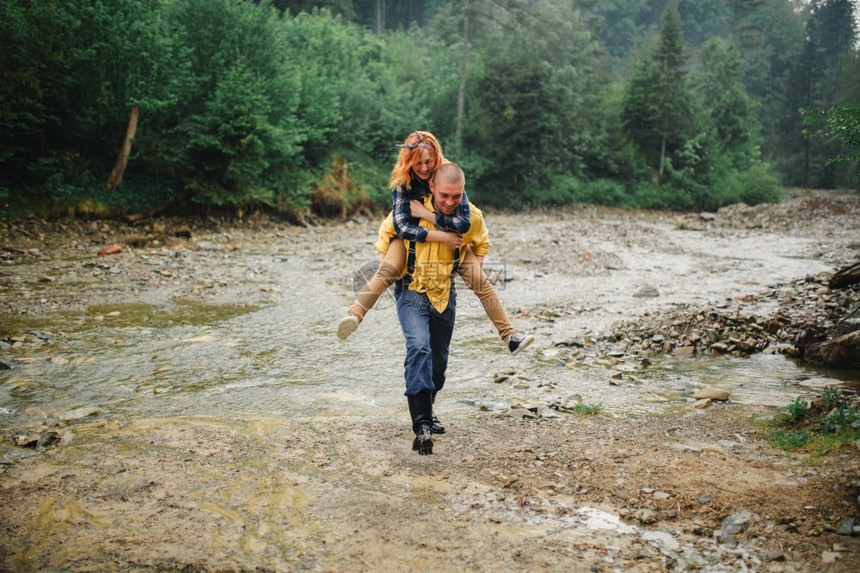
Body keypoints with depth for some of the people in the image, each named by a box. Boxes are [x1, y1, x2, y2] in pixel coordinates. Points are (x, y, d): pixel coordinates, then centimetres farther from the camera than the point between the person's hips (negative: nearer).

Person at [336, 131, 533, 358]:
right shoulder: (402, 183, -18)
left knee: (480, 280, -14)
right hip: (412, 237, -1)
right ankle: (354, 315, -45)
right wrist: (442, 236, -31)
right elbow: (401, 226, -27)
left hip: (451, 238, 1)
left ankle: (509, 335, -9)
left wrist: (425, 213, -27)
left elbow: (463, 223, -26)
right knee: (386, 270, -31)